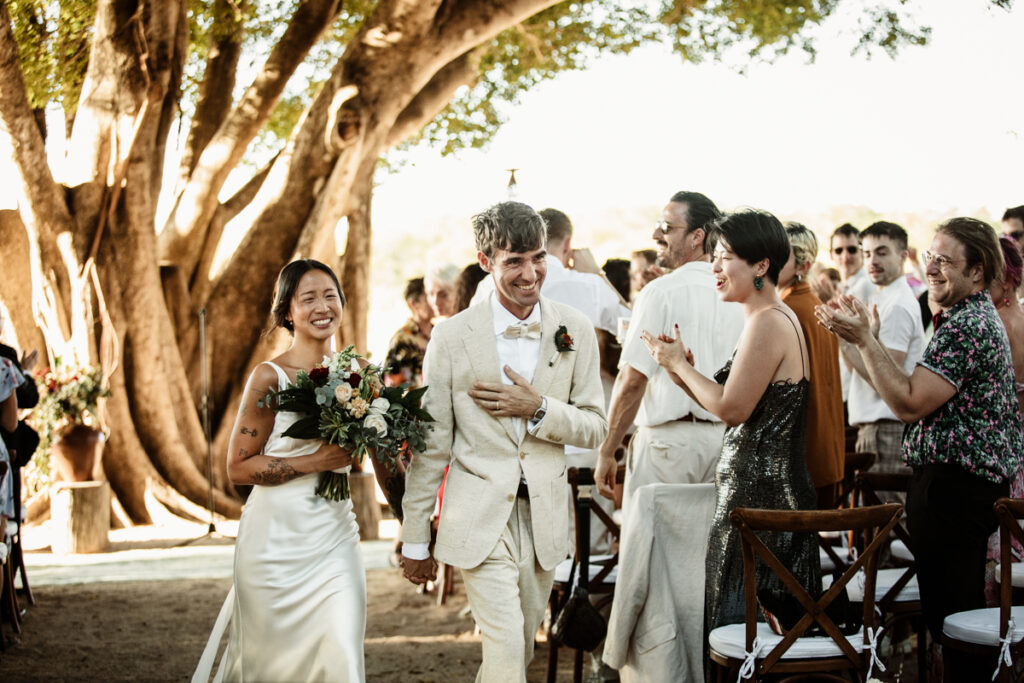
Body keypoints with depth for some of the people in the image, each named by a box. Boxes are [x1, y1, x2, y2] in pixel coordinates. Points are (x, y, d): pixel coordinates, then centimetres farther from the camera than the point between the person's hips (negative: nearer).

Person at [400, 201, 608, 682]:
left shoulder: (575, 330, 1)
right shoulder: (452, 337, -6)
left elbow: (595, 427, 4)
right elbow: (431, 445, -1)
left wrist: (538, 408, -15)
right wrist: (415, 540, 1)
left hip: (543, 515, 3)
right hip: (480, 517, -3)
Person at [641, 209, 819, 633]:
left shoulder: (770, 322, -16)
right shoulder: (765, 319, 15)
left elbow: (733, 409, -19)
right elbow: (734, 407, 15)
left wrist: (680, 365, -7)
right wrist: (682, 368, 7)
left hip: (760, 497, -10)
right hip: (762, 491, 10)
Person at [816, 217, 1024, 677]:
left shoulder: (967, 325, -17)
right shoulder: (971, 317, 17)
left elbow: (910, 403, -23)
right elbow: (914, 396, 15)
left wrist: (864, 339, -19)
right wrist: (863, 336, 10)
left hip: (953, 484, -11)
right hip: (969, 479, 11)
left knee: (948, 608, -4)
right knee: (963, 605, 17)